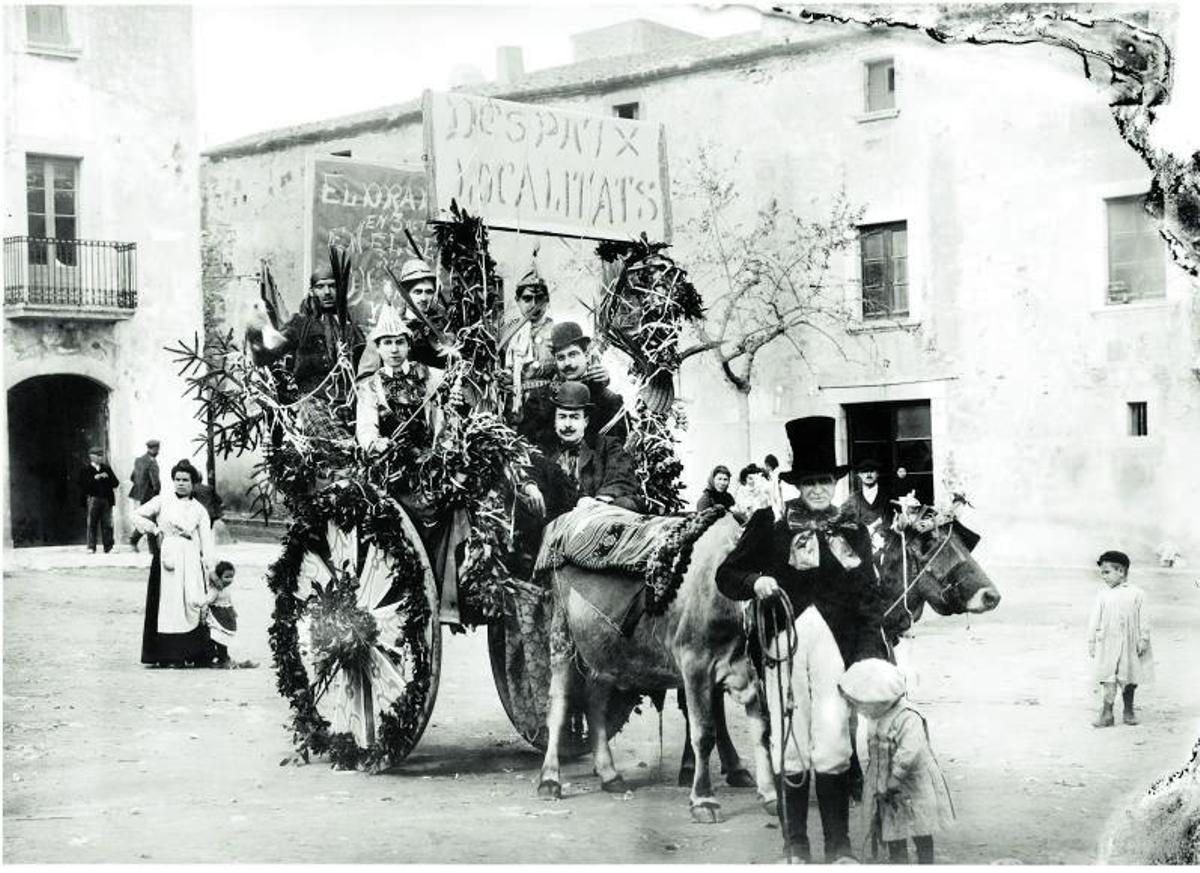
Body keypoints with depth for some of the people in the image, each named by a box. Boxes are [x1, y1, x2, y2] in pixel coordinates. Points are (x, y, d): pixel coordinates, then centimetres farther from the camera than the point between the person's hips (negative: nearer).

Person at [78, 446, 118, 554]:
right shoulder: (85, 470, 4)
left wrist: (107, 478, -7)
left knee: (107, 524, 0)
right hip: (93, 499, -3)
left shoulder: (107, 468, 17)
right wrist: (95, 478, -15)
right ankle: (91, 547, 0)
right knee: (92, 524, -2)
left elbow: (115, 483, 11)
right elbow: (82, 485, -8)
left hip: (106, 500, 3)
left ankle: (108, 547, 1)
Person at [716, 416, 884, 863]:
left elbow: (869, 601, 11)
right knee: (789, 746, 3)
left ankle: (839, 846, 6)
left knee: (833, 746, -4)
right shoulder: (769, 524, 5)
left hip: (835, 646, 1)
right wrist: (754, 582, -15)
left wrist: (865, 659, 1)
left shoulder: (854, 533, 11)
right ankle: (795, 846, 14)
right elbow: (726, 575, 7)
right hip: (783, 641, -1)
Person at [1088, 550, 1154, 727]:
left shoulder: (1137, 594, 0)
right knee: (1108, 679, -3)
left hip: (1130, 645, -1)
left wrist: (1143, 640, -4)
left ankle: (1129, 711, 23)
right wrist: (1091, 642, 5)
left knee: (1130, 679, 9)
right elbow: (1095, 620, 7)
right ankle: (1107, 714, -2)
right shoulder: (1103, 596, 4)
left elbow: (1143, 620, 1)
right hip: (1107, 644, 1)